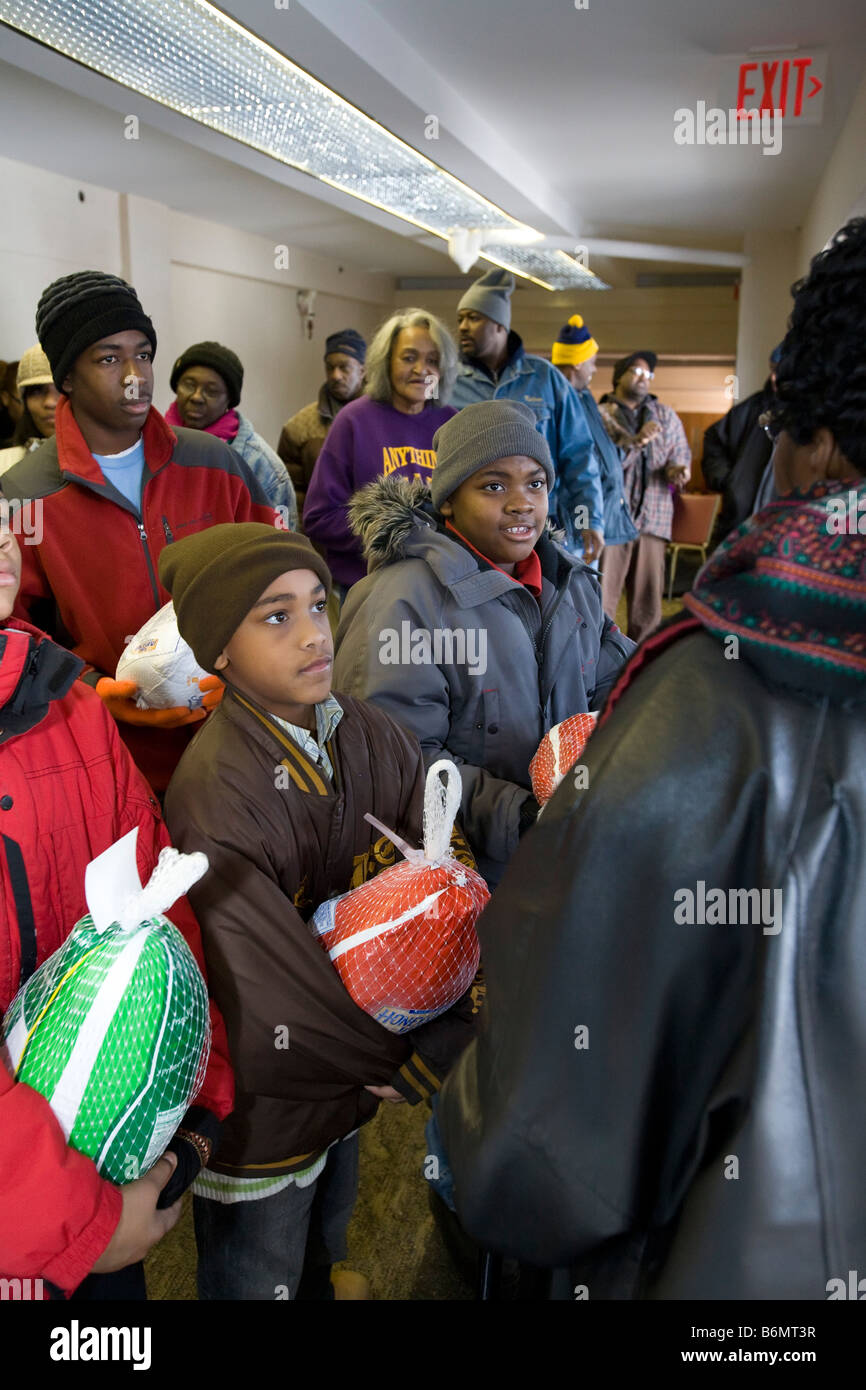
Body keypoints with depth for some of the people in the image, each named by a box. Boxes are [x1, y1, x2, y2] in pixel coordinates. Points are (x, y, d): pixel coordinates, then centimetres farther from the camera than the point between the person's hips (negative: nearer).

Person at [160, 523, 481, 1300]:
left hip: (354, 1081, 5)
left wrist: (459, 1027, -25)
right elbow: (277, 1029, -29)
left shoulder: (370, 734, -10)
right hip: (265, 1108, -5)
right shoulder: (214, 802, -30)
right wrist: (408, 1068, -16)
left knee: (327, 1237, 31)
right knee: (262, 1278, 22)